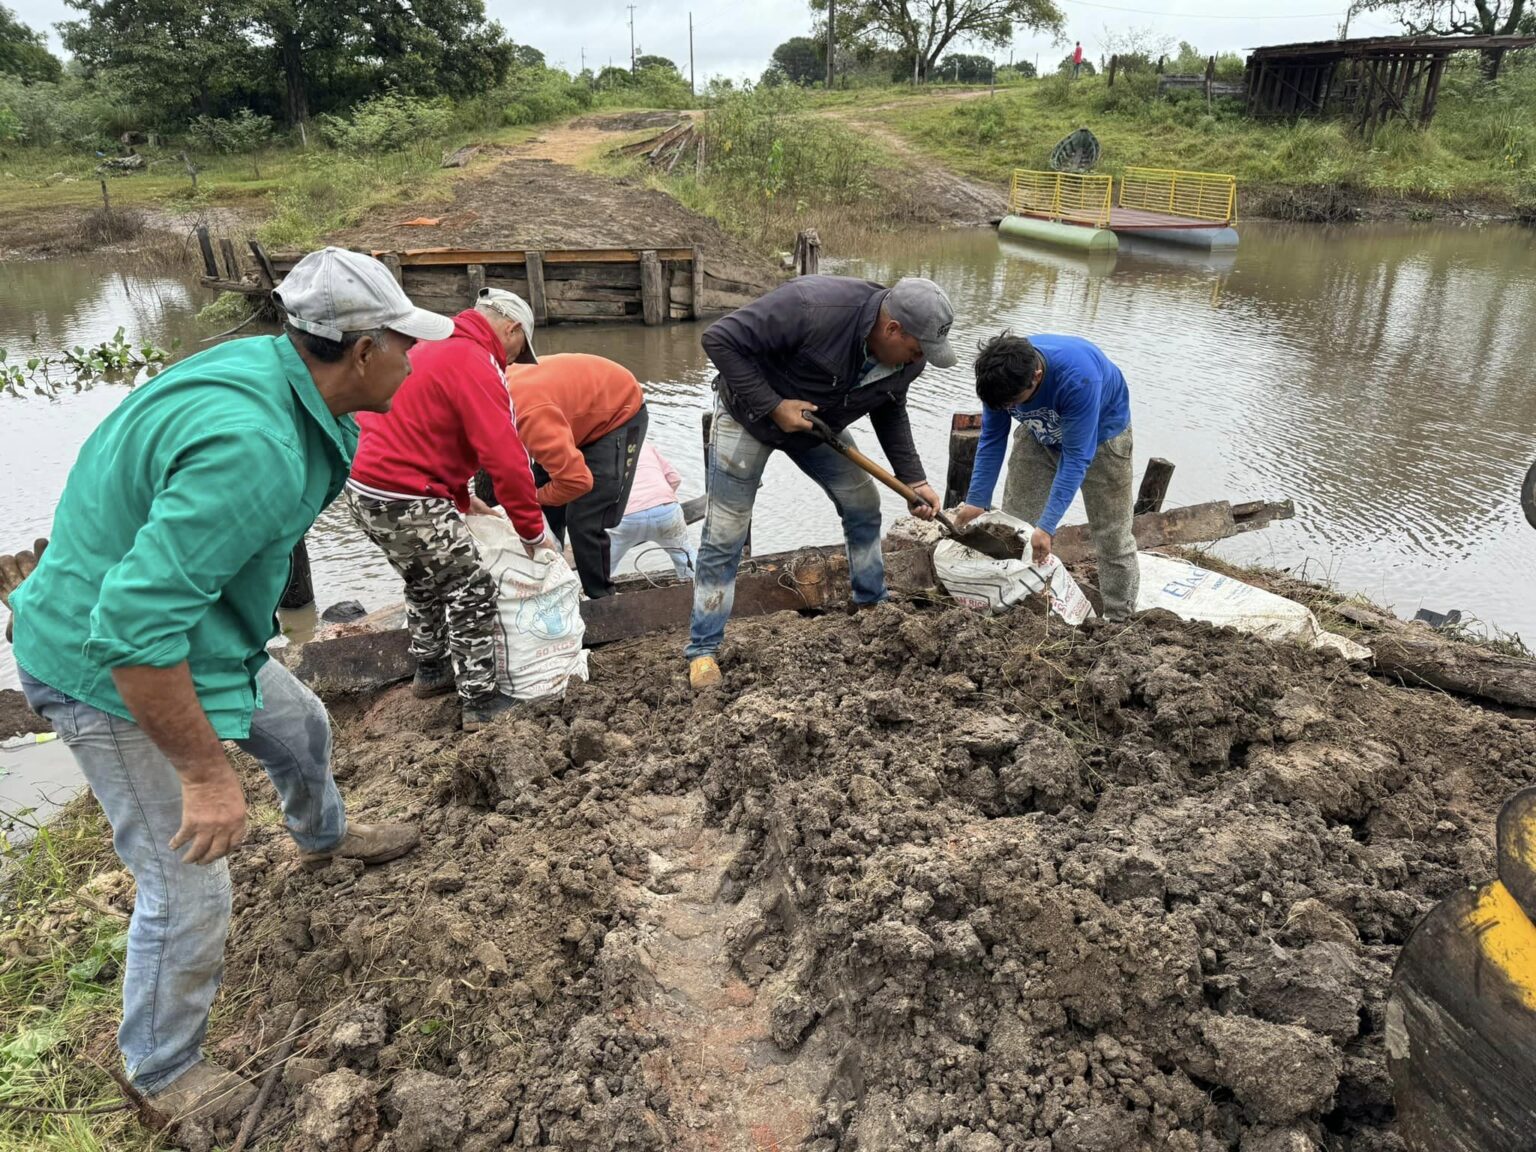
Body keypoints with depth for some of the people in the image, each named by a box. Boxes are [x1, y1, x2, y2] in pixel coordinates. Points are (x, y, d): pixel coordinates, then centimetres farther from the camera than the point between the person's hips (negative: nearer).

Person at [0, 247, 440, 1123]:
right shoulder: (252, 447, -37)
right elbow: (134, 629, -36)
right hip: (116, 676, -9)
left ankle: (325, 837, 61)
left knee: (301, 726, 29)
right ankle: (163, 1068, 29)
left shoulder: (274, 369, -8)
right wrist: (209, 774, -28)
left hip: (195, 626, 9)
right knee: (190, 891, 1)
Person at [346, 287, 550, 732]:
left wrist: (461, 498, 21)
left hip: (366, 490, 10)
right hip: (406, 501, -10)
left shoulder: (433, 349, 17)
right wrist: (532, 528, -13)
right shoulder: (475, 365, -14)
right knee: (473, 593, 3)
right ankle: (480, 704, 10)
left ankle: (430, 671, 42)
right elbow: (506, 458, -21)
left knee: (427, 582, 27)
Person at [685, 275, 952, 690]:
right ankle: (703, 649, 6)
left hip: (818, 425, 6)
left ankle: (873, 604, 30)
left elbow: (889, 411, 5)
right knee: (725, 536, -6)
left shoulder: (907, 358, -14)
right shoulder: (816, 307, -38)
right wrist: (772, 406, -32)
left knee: (864, 507, 8)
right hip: (750, 414, -6)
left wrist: (914, 480, -3)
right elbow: (721, 339, -33)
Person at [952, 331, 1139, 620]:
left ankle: (1120, 621, 9)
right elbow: (992, 440, -14)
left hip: (1101, 432, -4)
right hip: (1042, 433, 4)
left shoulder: (1077, 378, -42)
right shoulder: (1001, 377, -27)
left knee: (1111, 534, -4)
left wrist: (1047, 526, -40)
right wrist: (976, 502, -18)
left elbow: (1075, 457, -38)